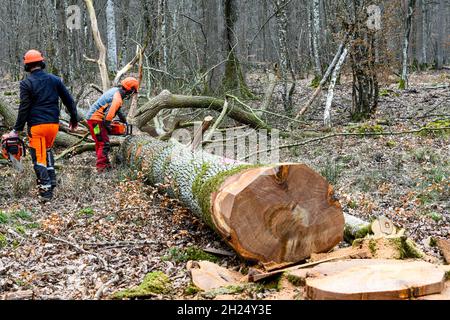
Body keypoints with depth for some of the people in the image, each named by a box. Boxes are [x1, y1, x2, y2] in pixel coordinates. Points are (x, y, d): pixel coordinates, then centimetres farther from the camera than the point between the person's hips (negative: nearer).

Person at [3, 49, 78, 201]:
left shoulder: (26, 83, -5)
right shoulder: (55, 80, 7)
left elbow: (24, 108, -8)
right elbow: (69, 100, 9)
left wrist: (17, 130, -2)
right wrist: (74, 119, 21)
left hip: (36, 126, -4)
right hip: (54, 124, 4)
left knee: (39, 157, 1)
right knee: (47, 150, 26)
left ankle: (46, 189, -5)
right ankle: (52, 180, 18)